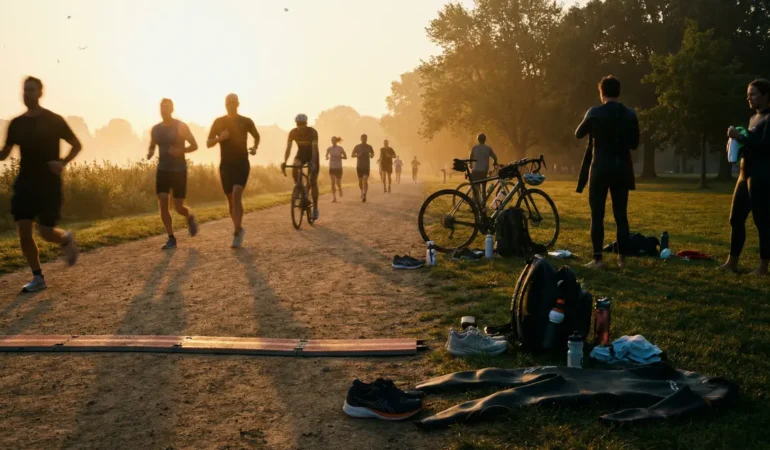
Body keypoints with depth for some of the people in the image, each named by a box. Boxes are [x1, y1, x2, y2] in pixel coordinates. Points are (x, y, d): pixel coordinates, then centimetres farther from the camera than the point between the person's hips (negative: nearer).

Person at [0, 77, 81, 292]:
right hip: (25, 182, 4)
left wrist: (63, 163, -14)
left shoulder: (53, 120, -5)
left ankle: (66, 239, 29)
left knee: (45, 231, -8)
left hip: (49, 183, -4)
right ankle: (38, 278, 9)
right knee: (23, 232, -3)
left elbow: (77, 145, 2)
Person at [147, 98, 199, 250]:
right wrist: (149, 153, -5)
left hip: (179, 170, -4)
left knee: (178, 207, -3)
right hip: (162, 170, 4)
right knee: (162, 204, -10)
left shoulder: (181, 126, -7)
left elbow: (195, 145, -4)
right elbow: (152, 147, 20)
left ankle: (190, 216, 34)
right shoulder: (155, 129, 7)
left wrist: (181, 150, -22)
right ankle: (171, 239, -3)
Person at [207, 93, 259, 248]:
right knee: (231, 199, 8)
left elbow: (257, 136, 20)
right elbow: (208, 143, 3)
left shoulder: (246, 122, 2)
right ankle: (238, 229, 26)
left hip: (242, 164, -2)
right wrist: (220, 138, -16)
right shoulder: (219, 122, 4)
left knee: (237, 195, -20)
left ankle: (237, 232, -20)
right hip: (226, 165, 3)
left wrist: (255, 147, 1)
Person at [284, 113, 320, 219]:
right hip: (301, 154, 3)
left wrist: (313, 162, -48)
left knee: (313, 182, -7)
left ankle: (315, 208, -1)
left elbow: (315, 148, -34)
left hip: (312, 155, -3)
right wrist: (284, 162, -35)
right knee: (294, 171, -28)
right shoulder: (292, 132, -19)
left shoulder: (312, 132, -27)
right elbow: (288, 148, -22)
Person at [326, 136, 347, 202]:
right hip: (331, 167, 1)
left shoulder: (340, 148, -3)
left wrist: (339, 157, -14)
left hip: (339, 168, -1)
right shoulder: (329, 149, 2)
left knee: (338, 183, 2)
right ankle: (334, 198, -9)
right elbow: (326, 157, 11)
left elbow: (345, 157, 2)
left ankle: (340, 189, 39)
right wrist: (327, 157, -13)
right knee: (333, 182, -10)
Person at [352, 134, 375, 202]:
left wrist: (371, 156, -6)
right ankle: (362, 192, 40)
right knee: (360, 181, 13)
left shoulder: (369, 147, 2)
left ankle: (364, 195, -23)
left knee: (365, 180, -17)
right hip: (359, 166, 1)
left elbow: (372, 154, 18)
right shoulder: (357, 147, 0)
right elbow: (352, 155, 5)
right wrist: (357, 155, -16)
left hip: (366, 166, -1)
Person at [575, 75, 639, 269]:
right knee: (621, 215, 9)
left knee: (597, 215, 1)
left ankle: (597, 259, -1)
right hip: (622, 168, 3)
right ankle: (622, 258, 13)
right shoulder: (630, 114, 2)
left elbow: (578, 134, 6)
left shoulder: (595, 112, -8)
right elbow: (634, 143, 9)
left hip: (600, 168, -3)